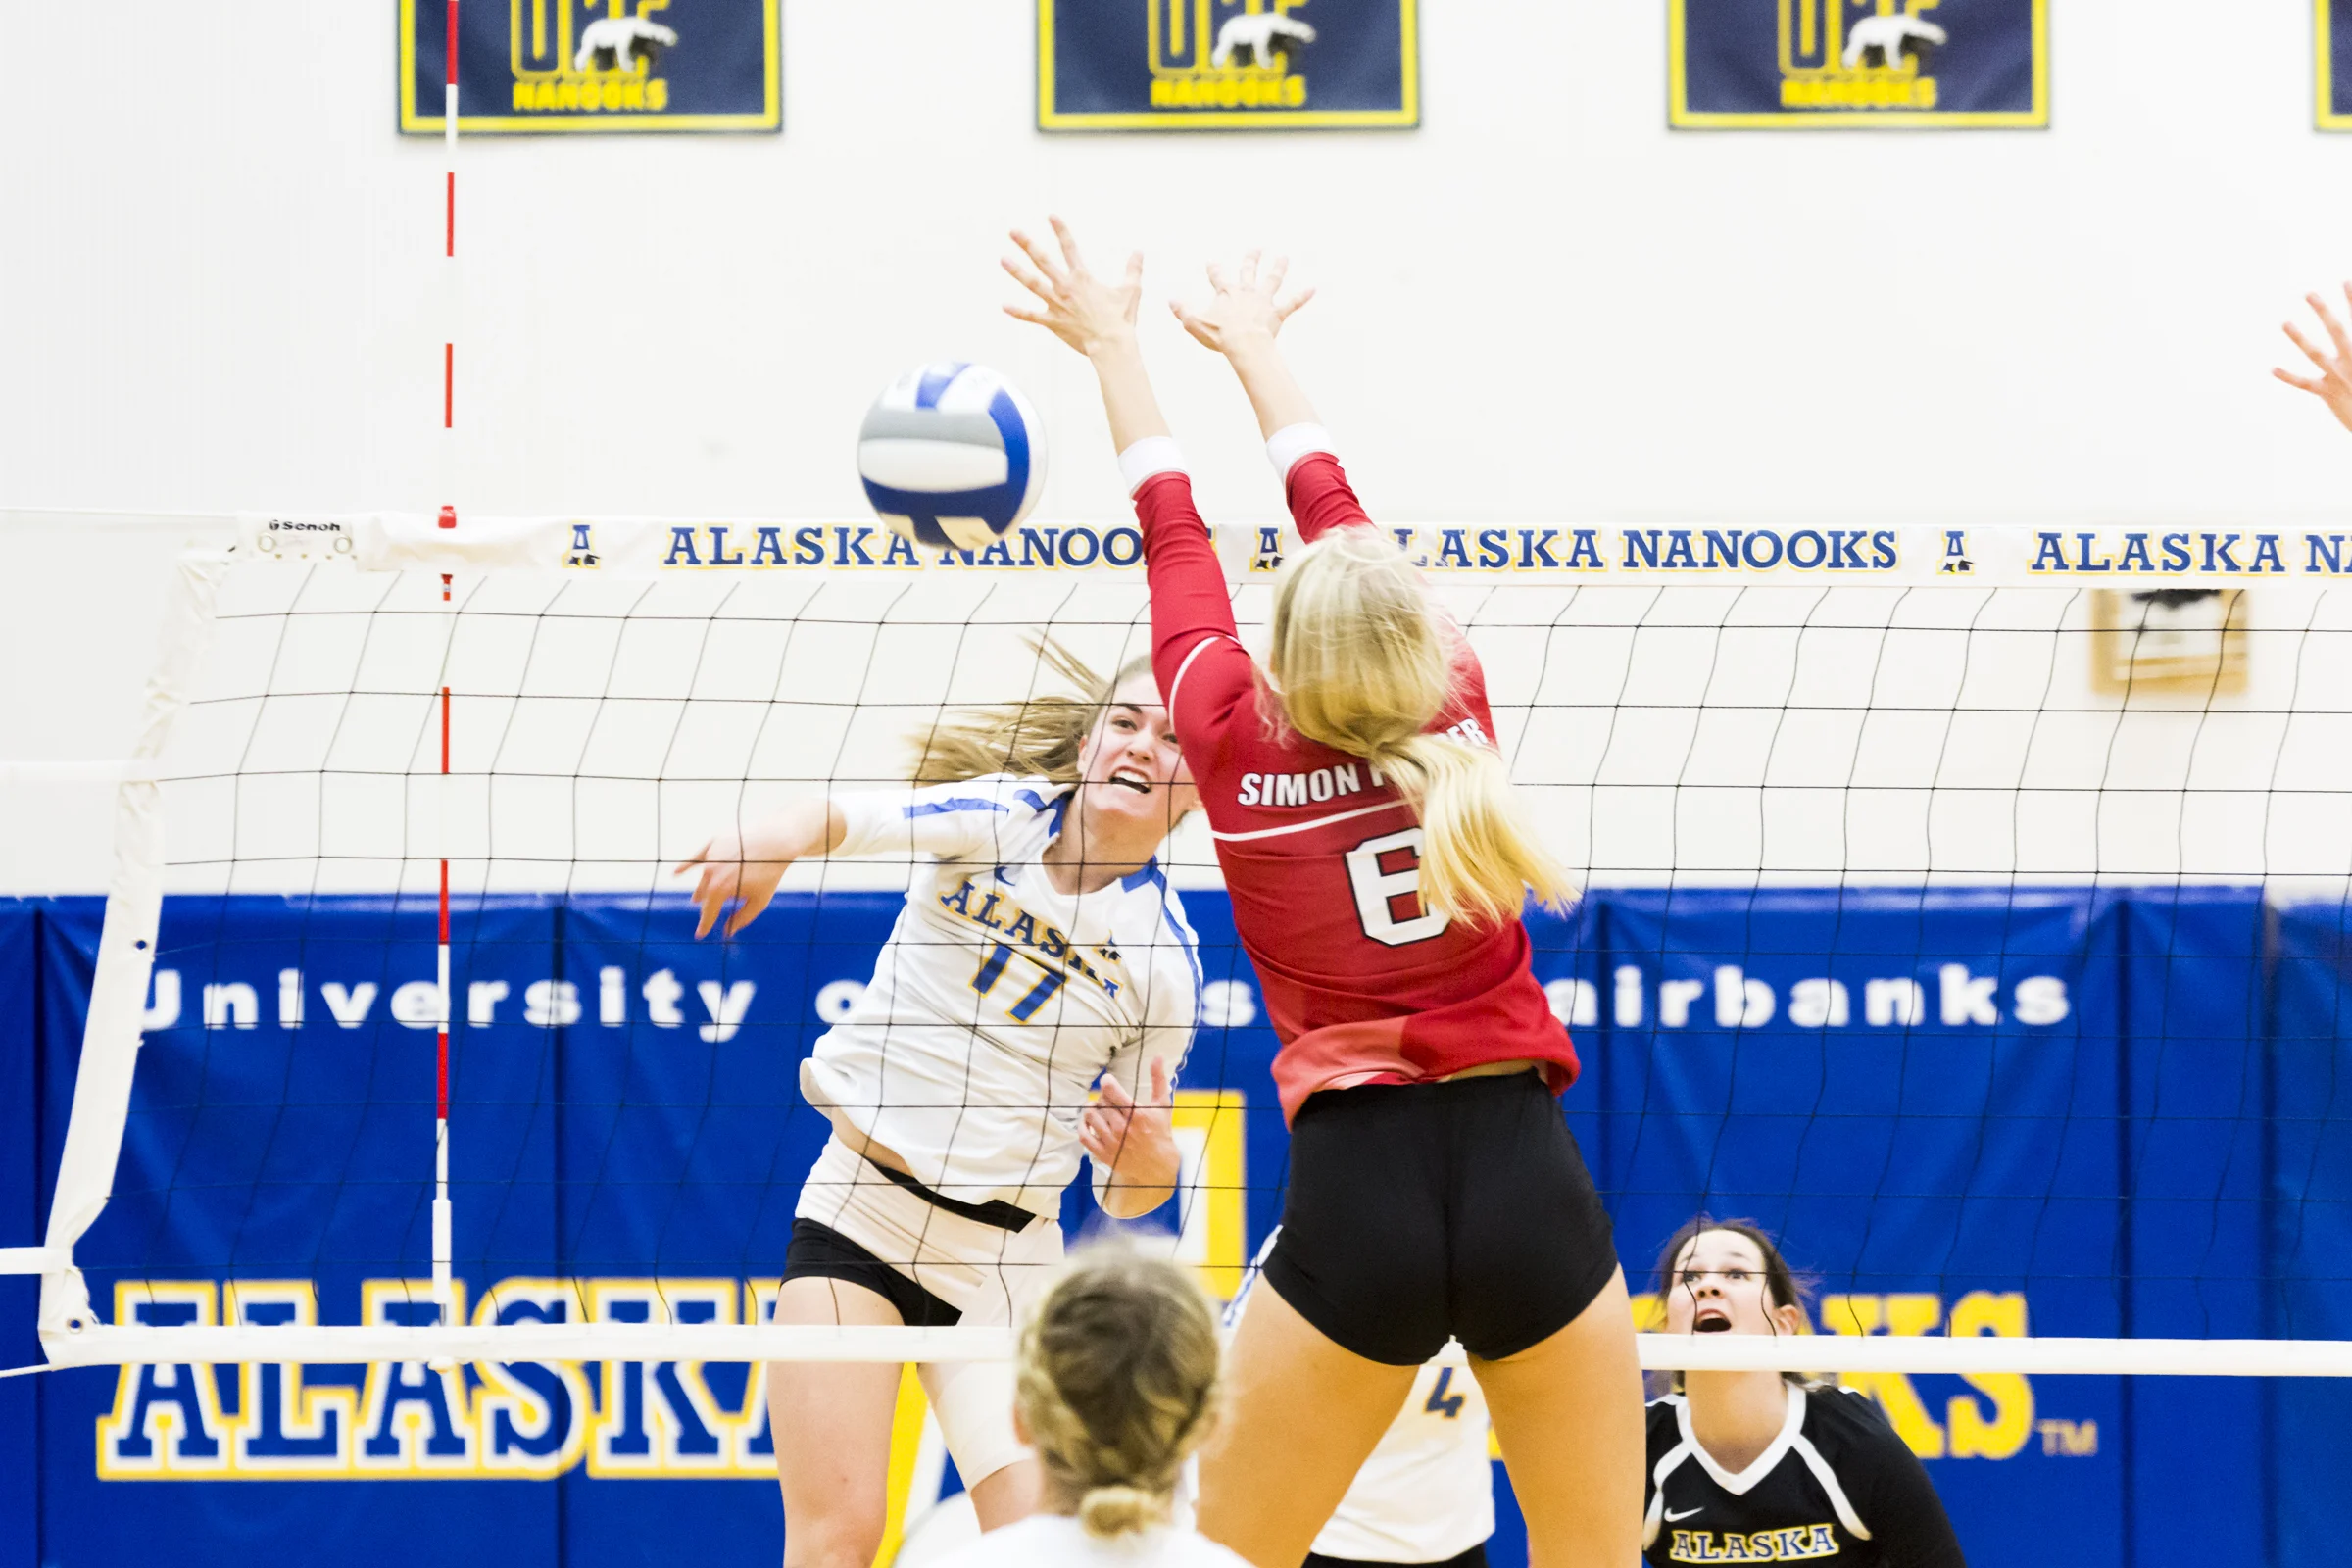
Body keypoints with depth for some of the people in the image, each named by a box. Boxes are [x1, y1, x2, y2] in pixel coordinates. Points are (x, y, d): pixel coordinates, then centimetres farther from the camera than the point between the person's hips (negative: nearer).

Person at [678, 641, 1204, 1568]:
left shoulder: (1166, 960, -1)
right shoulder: (1003, 817, -3)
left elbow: (1126, 1196, 5)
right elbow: (850, 820, -22)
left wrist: (1150, 1161, -18)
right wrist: (774, 839, -44)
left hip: (1005, 1259, 1)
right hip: (858, 1207, -1)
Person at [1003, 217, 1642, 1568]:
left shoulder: (1236, 743, 0)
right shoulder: (1453, 703, 4)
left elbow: (1172, 528, 16)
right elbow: (1335, 509, 22)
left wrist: (1114, 344, 32)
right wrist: (1256, 350, 37)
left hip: (1358, 1195, -1)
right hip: (1530, 1178, 1)